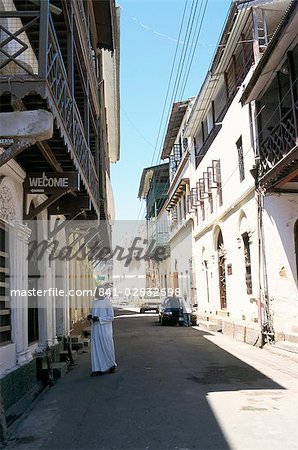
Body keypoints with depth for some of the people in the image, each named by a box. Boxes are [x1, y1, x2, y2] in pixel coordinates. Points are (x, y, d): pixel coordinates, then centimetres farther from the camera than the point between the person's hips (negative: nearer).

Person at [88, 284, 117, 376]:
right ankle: (98, 368, 9)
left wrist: (99, 319, -21)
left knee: (106, 347, 3)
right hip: (95, 328, 6)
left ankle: (112, 365, 23)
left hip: (105, 328, -6)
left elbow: (111, 317, -12)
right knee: (96, 348, 4)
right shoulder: (95, 302, 10)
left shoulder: (108, 302, -10)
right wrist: (90, 316, -4)